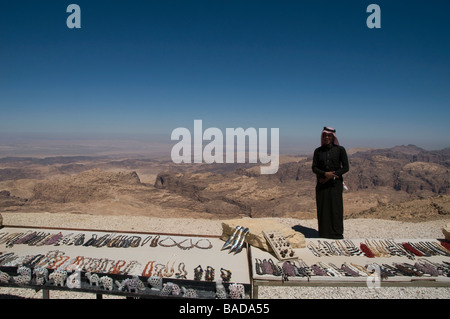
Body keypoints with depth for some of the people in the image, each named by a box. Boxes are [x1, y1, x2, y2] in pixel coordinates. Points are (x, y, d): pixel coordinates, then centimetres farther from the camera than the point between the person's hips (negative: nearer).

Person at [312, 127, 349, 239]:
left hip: (335, 184, -2)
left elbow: (346, 167, -5)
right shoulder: (318, 151, 5)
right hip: (322, 184, 2)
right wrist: (325, 174, -17)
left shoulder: (340, 150, -1)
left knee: (336, 208, -1)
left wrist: (331, 176, -13)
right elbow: (314, 168, 1)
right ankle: (324, 234, 14)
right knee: (323, 209, 3)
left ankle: (337, 234, 11)